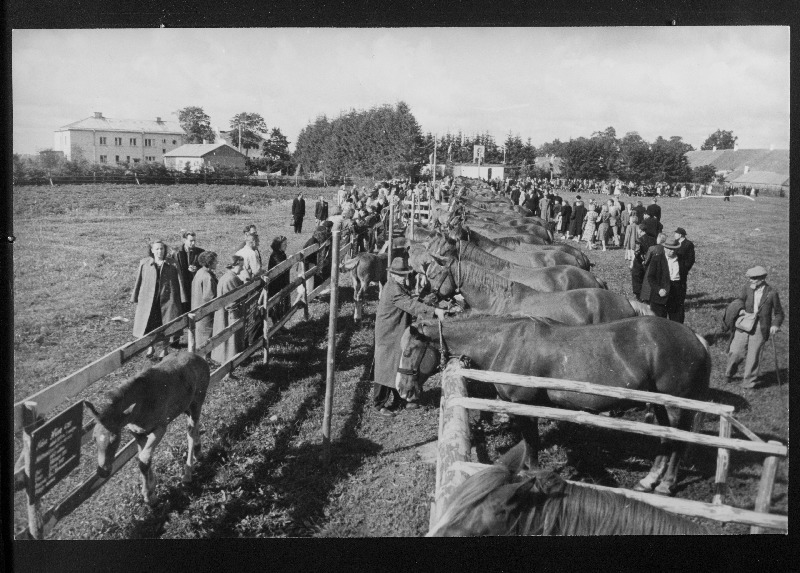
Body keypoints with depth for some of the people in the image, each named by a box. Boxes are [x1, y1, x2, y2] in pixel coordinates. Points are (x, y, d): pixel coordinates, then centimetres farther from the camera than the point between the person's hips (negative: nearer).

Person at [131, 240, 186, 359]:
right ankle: (150, 347, 25)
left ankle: (164, 349, 25)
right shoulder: (144, 263, 1)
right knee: (147, 325, 2)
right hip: (148, 299, 1)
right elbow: (139, 281, 6)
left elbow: (179, 281, -1)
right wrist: (135, 298, 6)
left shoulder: (172, 265, -2)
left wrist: (181, 299, -4)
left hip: (167, 299, -1)